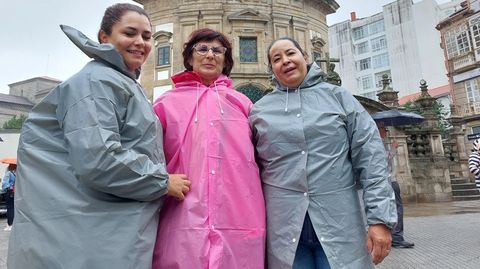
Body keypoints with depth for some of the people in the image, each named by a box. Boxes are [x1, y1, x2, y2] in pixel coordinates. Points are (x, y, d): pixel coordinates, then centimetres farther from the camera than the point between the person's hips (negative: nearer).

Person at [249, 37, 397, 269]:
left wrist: (380, 217, -8)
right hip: (283, 227, 1)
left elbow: (370, 155, -1)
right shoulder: (259, 109, 7)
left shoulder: (338, 96, 5)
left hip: (339, 223, 0)